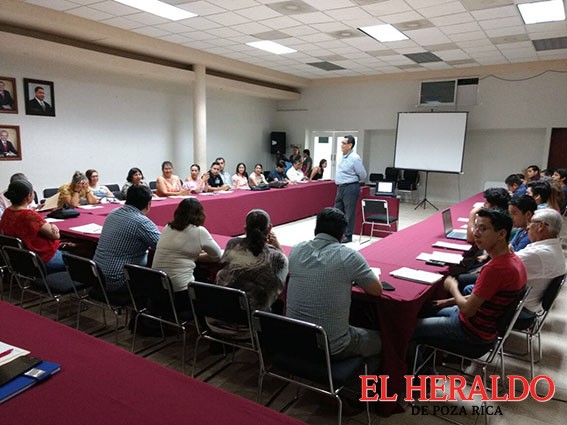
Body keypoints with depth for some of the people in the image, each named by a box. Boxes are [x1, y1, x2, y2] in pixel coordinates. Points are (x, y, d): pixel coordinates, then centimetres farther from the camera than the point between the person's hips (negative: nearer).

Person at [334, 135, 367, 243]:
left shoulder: (355, 158, -16)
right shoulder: (344, 156, 10)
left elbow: (363, 175, -10)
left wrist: (353, 180, 4)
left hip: (350, 188, -9)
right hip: (341, 187, 9)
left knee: (349, 213, 1)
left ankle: (348, 236, 11)